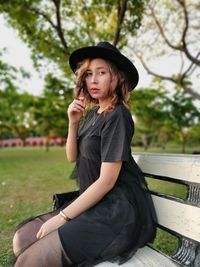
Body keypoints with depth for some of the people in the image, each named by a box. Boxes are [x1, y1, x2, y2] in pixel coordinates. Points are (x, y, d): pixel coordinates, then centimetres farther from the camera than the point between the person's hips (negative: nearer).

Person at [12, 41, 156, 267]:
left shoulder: (117, 116, -16)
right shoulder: (92, 113, 9)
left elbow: (107, 181, -19)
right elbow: (72, 157, 9)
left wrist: (62, 217, -13)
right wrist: (73, 122, -7)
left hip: (118, 213, -7)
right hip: (94, 204, 8)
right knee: (22, 238, 5)